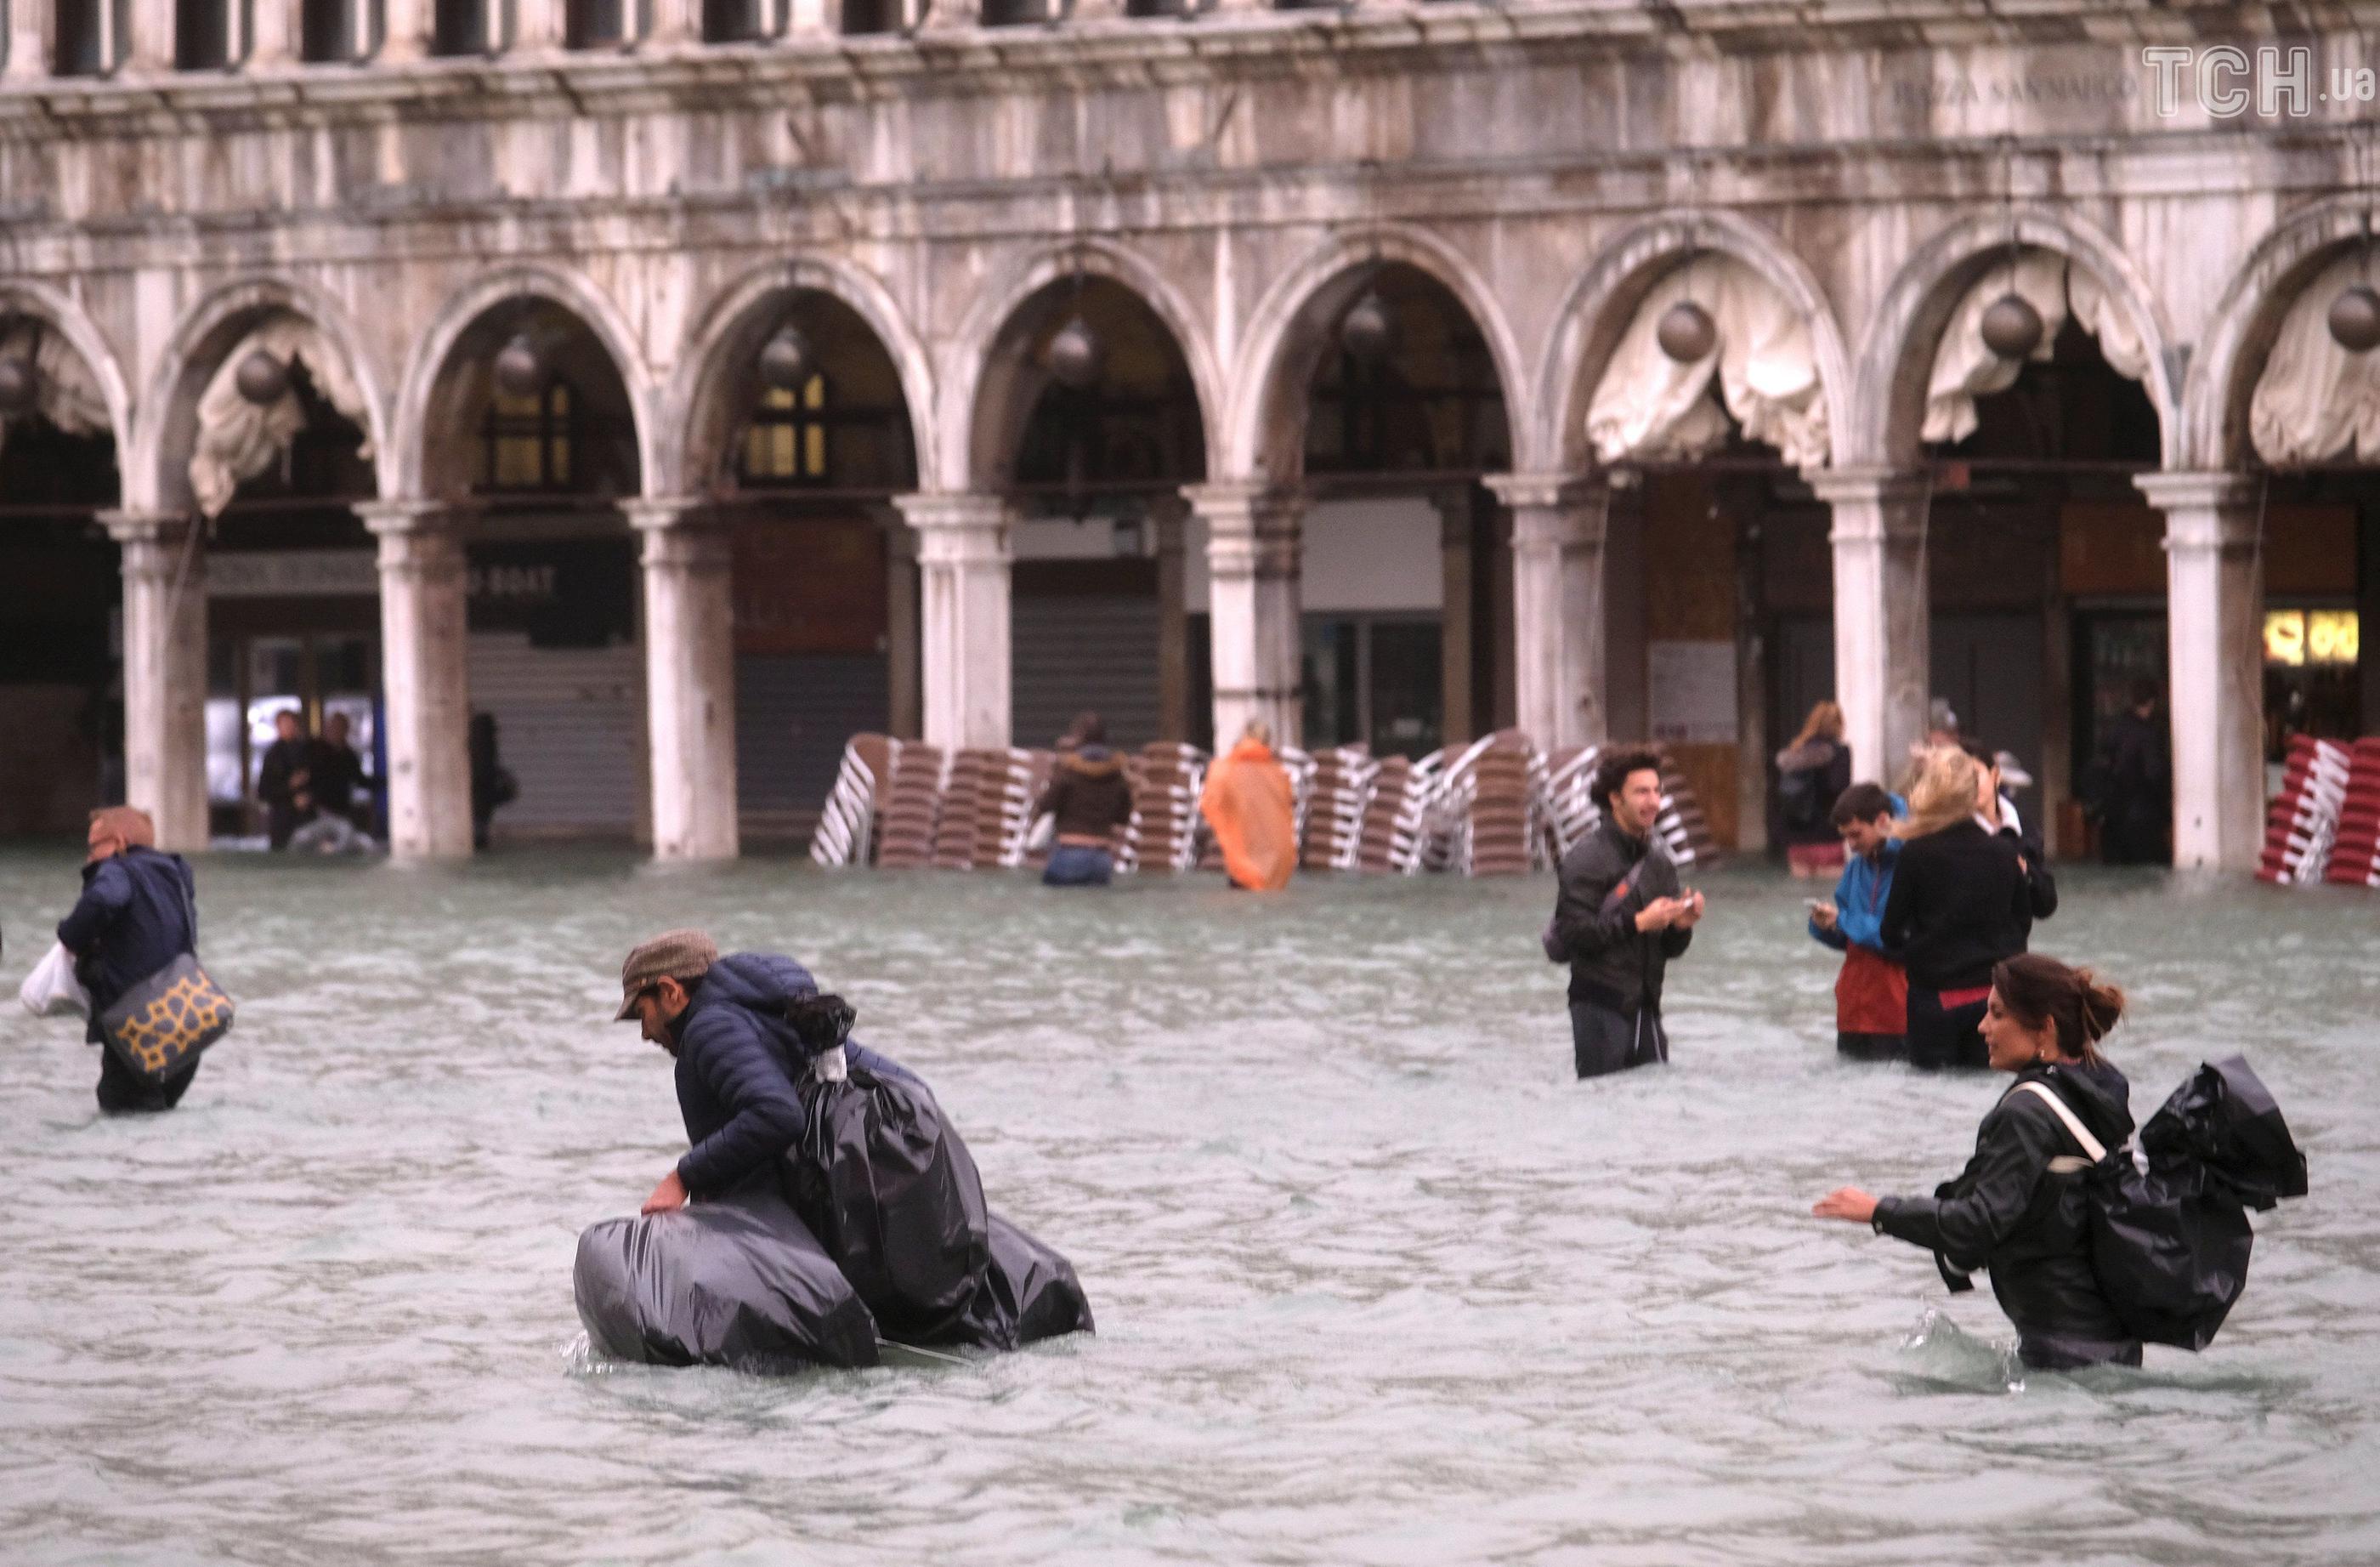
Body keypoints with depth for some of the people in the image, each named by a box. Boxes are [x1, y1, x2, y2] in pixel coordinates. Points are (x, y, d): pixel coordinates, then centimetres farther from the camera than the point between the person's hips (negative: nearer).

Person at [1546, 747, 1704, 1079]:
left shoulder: (1660, 861, 14)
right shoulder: (1587, 858, -8)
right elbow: (1572, 932, -18)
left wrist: (1681, 925, -4)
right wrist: (1638, 923, -19)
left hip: (1646, 1006, 7)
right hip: (1600, 1007, -7)